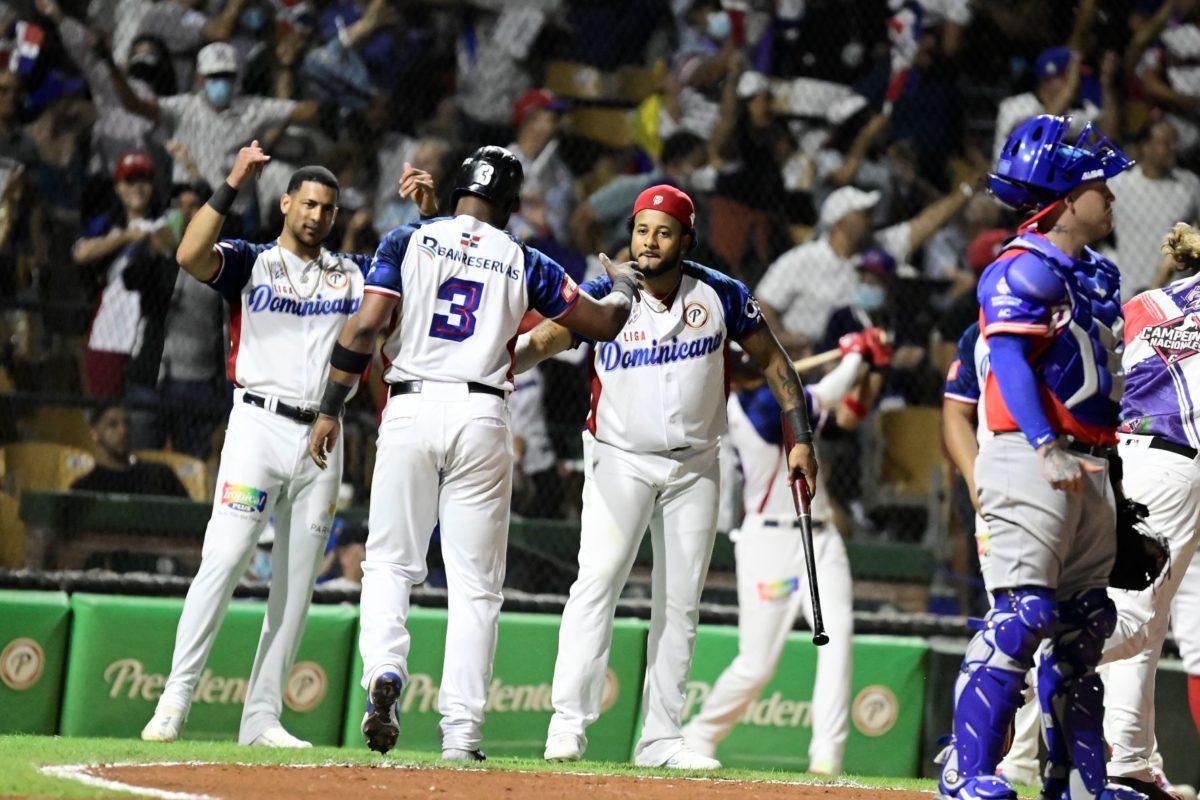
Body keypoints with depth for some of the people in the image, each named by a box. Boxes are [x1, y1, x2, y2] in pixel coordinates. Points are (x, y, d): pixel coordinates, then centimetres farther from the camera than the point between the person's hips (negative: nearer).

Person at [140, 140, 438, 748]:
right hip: (259, 425, -4)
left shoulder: (353, 274, 16)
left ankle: (262, 718, 7)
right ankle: (173, 703, -12)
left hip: (322, 441, 4)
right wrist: (232, 185, -17)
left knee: (296, 585, 3)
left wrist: (428, 212, -4)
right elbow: (190, 255, -14)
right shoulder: (250, 263, 5)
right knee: (223, 561, -14)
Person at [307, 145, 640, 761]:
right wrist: (622, 285, 38)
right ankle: (461, 731, 0)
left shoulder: (408, 241, 5)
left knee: (389, 562, 10)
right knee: (475, 582, 4)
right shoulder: (524, 264, 8)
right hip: (482, 419, 0)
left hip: (410, 410, 0)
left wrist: (330, 409, 0)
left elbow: (366, 325, -5)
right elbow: (603, 322, 16)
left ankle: (384, 671, -16)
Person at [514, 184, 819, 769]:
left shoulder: (720, 296, -7)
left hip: (693, 467, 3)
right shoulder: (604, 297, -13)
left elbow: (771, 358, 4)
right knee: (598, 579, -19)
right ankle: (569, 724, -21)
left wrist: (801, 438, 0)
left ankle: (660, 738, 12)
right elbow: (540, 341, -26)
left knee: (680, 601, 6)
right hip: (620, 460, -3)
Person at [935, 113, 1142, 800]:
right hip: (1030, 460, -9)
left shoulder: (1099, 274, 19)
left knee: (1085, 624, 10)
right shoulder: (1024, 270, -9)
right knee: (1024, 615, -17)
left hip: (1091, 468, 9)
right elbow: (1010, 360, -21)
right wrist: (1047, 448, -31)